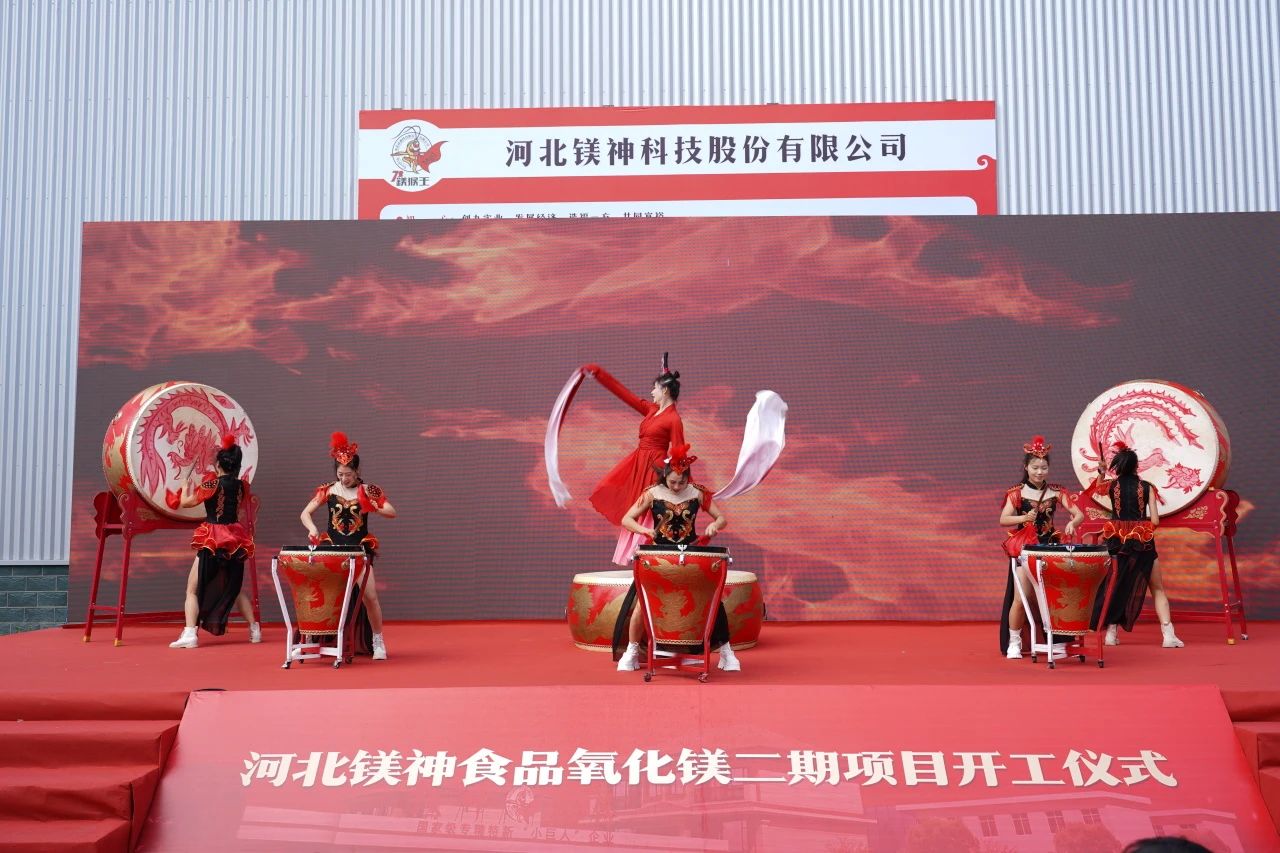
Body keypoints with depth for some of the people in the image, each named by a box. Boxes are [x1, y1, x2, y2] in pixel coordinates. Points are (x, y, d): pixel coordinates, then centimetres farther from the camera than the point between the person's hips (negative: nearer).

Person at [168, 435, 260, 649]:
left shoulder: (212, 484, -11)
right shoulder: (242, 485, 4)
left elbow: (186, 502, -2)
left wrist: (186, 487, 20)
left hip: (213, 542, -5)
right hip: (236, 541, 5)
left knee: (193, 589, 1)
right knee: (235, 588, 22)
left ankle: (189, 634, -12)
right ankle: (254, 630, 23)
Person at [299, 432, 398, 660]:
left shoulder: (368, 490, -2)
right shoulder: (328, 490, 2)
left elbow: (392, 512, -6)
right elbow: (305, 514, 2)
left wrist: (375, 508, -26)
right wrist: (312, 529, -18)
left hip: (360, 549, -1)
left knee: (369, 597, -8)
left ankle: (377, 642, 6)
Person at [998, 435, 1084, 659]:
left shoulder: (1056, 491, 3)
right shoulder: (1017, 492, -3)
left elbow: (1079, 514, -4)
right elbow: (1003, 520, -8)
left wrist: (1072, 523, -26)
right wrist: (1023, 518, -25)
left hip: (1050, 548, 2)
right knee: (1021, 598, -7)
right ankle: (1014, 643, 7)